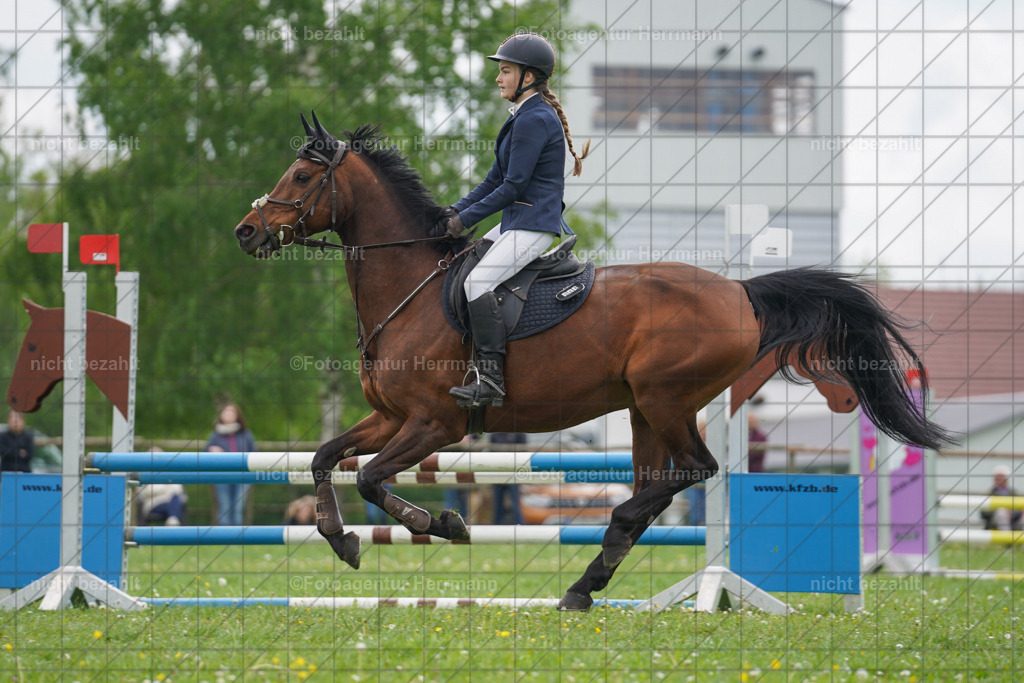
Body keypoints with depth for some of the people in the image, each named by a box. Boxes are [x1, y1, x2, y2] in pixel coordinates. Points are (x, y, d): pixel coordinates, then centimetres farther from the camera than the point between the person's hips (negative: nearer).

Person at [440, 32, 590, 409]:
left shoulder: (534, 120, -16)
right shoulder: (523, 116, 16)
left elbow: (513, 185, -18)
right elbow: (497, 177, 19)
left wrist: (466, 219, -12)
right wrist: (457, 209, 10)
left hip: (534, 224, -11)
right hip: (517, 222, 11)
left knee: (478, 280, -23)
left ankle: (491, 378, -26)